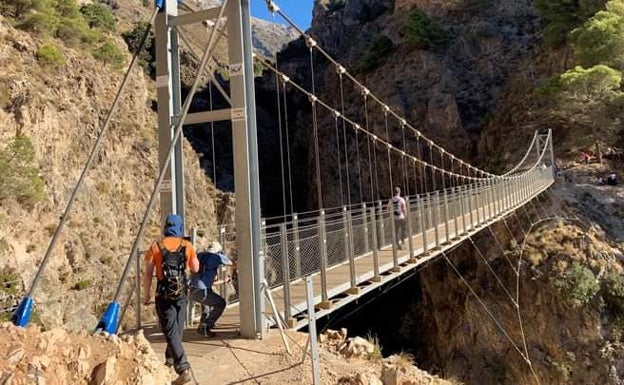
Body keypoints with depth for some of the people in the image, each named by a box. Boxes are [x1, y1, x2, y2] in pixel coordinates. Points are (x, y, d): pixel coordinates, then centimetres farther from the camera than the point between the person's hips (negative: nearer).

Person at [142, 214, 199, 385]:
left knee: (171, 332, -2)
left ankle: (183, 369, -13)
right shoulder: (187, 246, -1)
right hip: (181, 294, 3)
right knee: (177, 329, 21)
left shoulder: (155, 247, -4)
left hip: (163, 295, -2)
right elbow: (195, 269, 11)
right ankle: (170, 358, 40)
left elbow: (148, 274, -3)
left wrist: (146, 295, 8)